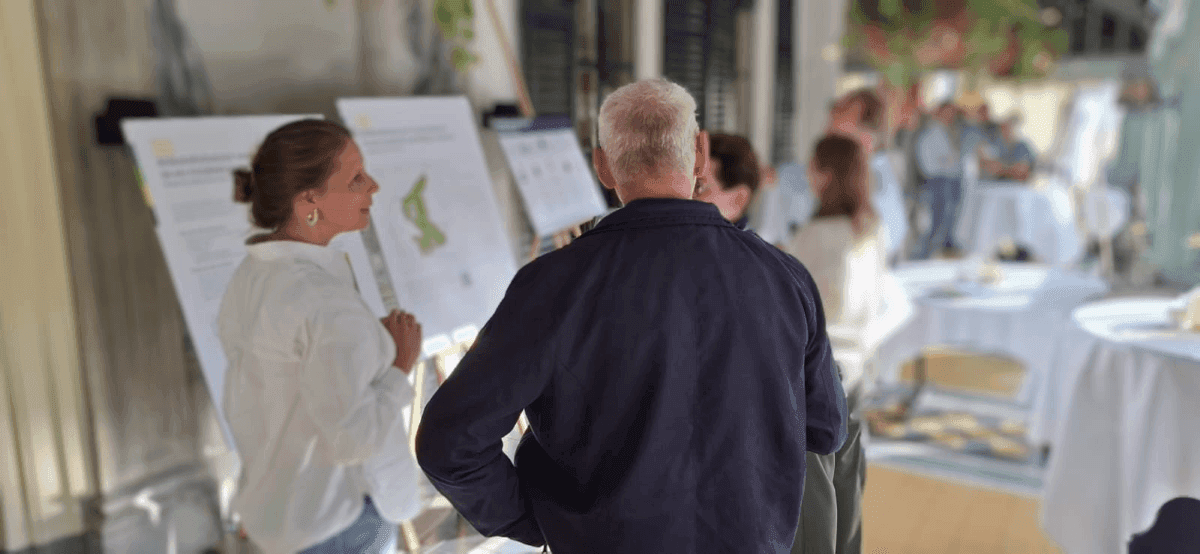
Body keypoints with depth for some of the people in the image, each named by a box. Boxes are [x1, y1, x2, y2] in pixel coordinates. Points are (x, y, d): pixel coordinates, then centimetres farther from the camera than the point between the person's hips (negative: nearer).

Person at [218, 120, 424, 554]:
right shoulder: (327, 302, -29)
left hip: (293, 504, 9)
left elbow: (248, 410, 8)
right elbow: (352, 438, -29)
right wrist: (400, 366, -13)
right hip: (340, 516, -9)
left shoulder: (250, 281, 0)